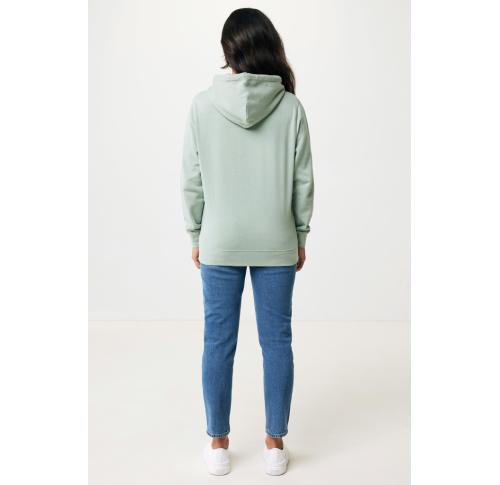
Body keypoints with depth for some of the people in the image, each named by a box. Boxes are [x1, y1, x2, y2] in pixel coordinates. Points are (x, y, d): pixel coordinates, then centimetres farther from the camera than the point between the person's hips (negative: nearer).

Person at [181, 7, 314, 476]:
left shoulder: (203, 104, -6)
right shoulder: (290, 106, -5)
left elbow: (191, 179, -3)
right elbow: (303, 180, -2)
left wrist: (196, 234, 8)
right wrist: (301, 234, 10)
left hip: (220, 243, 0)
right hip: (276, 243, 1)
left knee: (218, 342, 10)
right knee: (276, 341, 11)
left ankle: (218, 445, 24)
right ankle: (274, 445, 23)